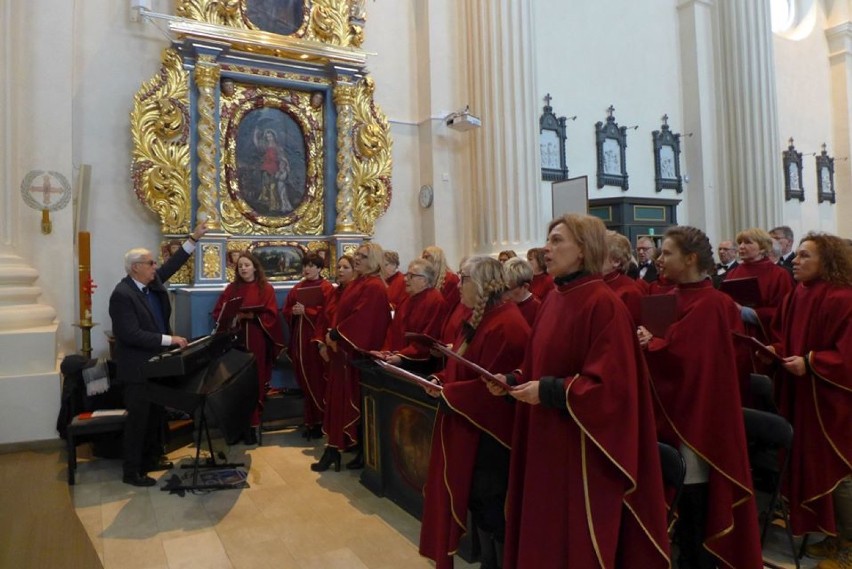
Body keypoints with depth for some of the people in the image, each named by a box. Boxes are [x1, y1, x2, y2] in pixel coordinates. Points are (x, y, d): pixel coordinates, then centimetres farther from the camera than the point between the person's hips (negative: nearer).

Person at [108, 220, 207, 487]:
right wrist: (169, 339, -25)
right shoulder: (122, 294, -21)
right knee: (138, 418, 1)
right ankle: (132, 472, 13)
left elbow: (173, 264, 11)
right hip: (138, 367, -9)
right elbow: (132, 335, -27)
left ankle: (152, 459, 34)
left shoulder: (153, 283, 3)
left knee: (157, 414, 18)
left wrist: (194, 238, 6)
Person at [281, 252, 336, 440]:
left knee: (317, 380, -3)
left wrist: (306, 311, -17)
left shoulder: (326, 288, -3)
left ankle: (319, 421, 6)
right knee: (304, 379, 9)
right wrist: (293, 312, -8)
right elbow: (285, 311, 14)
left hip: (316, 337, -6)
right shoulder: (296, 288, 15)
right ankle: (310, 420, 19)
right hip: (299, 338, 6)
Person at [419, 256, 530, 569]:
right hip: (470, 428, 10)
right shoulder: (479, 318, 10)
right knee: (478, 503, 19)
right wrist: (441, 379, -1)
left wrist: (447, 393, -16)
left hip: (491, 433, -10)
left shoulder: (506, 326, -22)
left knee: (494, 508, 5)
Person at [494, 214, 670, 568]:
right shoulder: (553, 301, 8)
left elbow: (609, 382, -21)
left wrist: (549, 392, -22)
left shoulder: (603, 304, -17)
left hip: (583, 447, -8)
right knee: (545, 533, 18)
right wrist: (514, 381, -1)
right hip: (547, 442, 8)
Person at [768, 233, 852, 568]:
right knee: (812, 465, 15)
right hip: (799, 396, 8)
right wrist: (776, 350, -5)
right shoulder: (795, 296, 7)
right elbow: (784, 335, 14)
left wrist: (810, 362, -25)